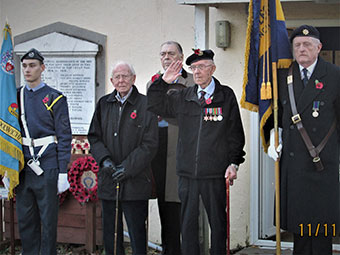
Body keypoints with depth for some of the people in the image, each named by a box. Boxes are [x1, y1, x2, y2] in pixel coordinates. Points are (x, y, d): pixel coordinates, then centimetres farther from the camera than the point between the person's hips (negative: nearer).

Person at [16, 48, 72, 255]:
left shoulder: (55, 98, -3)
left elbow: (64, 137, -5)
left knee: (48, 220, 3)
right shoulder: (16, 97, 10)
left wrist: (63, 173, -10)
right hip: (23, 168, 4)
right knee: (25, 220, 10)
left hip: (47, 168, -4)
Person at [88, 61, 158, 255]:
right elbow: (94, 137, 12)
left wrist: (127, 168, -13)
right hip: (108, 181, 4)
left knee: (137, 231, 1)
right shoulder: (104, 104, 11)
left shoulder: (145, 104, -3)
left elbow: (150, 144, -7)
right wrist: (104, 159, -6)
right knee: (110, 233, 10)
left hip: (135, 181, -4)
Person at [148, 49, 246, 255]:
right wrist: (164, 82, 2)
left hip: (215, 174, -2)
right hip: (188, 173, 3)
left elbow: (236, 133, 4)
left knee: (218, 222, 6)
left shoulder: (226, 96, 3)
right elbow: (155, 106, 16)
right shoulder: (182, 97, 9)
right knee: (188, 222, 8)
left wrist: (234, 163, -4)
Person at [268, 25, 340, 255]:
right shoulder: (283, 76, 9)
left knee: (321, 221, 0)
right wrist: (273, 138, 5)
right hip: (292, 160, 4)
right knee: (298, 219, 8)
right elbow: (277, 113, 21)